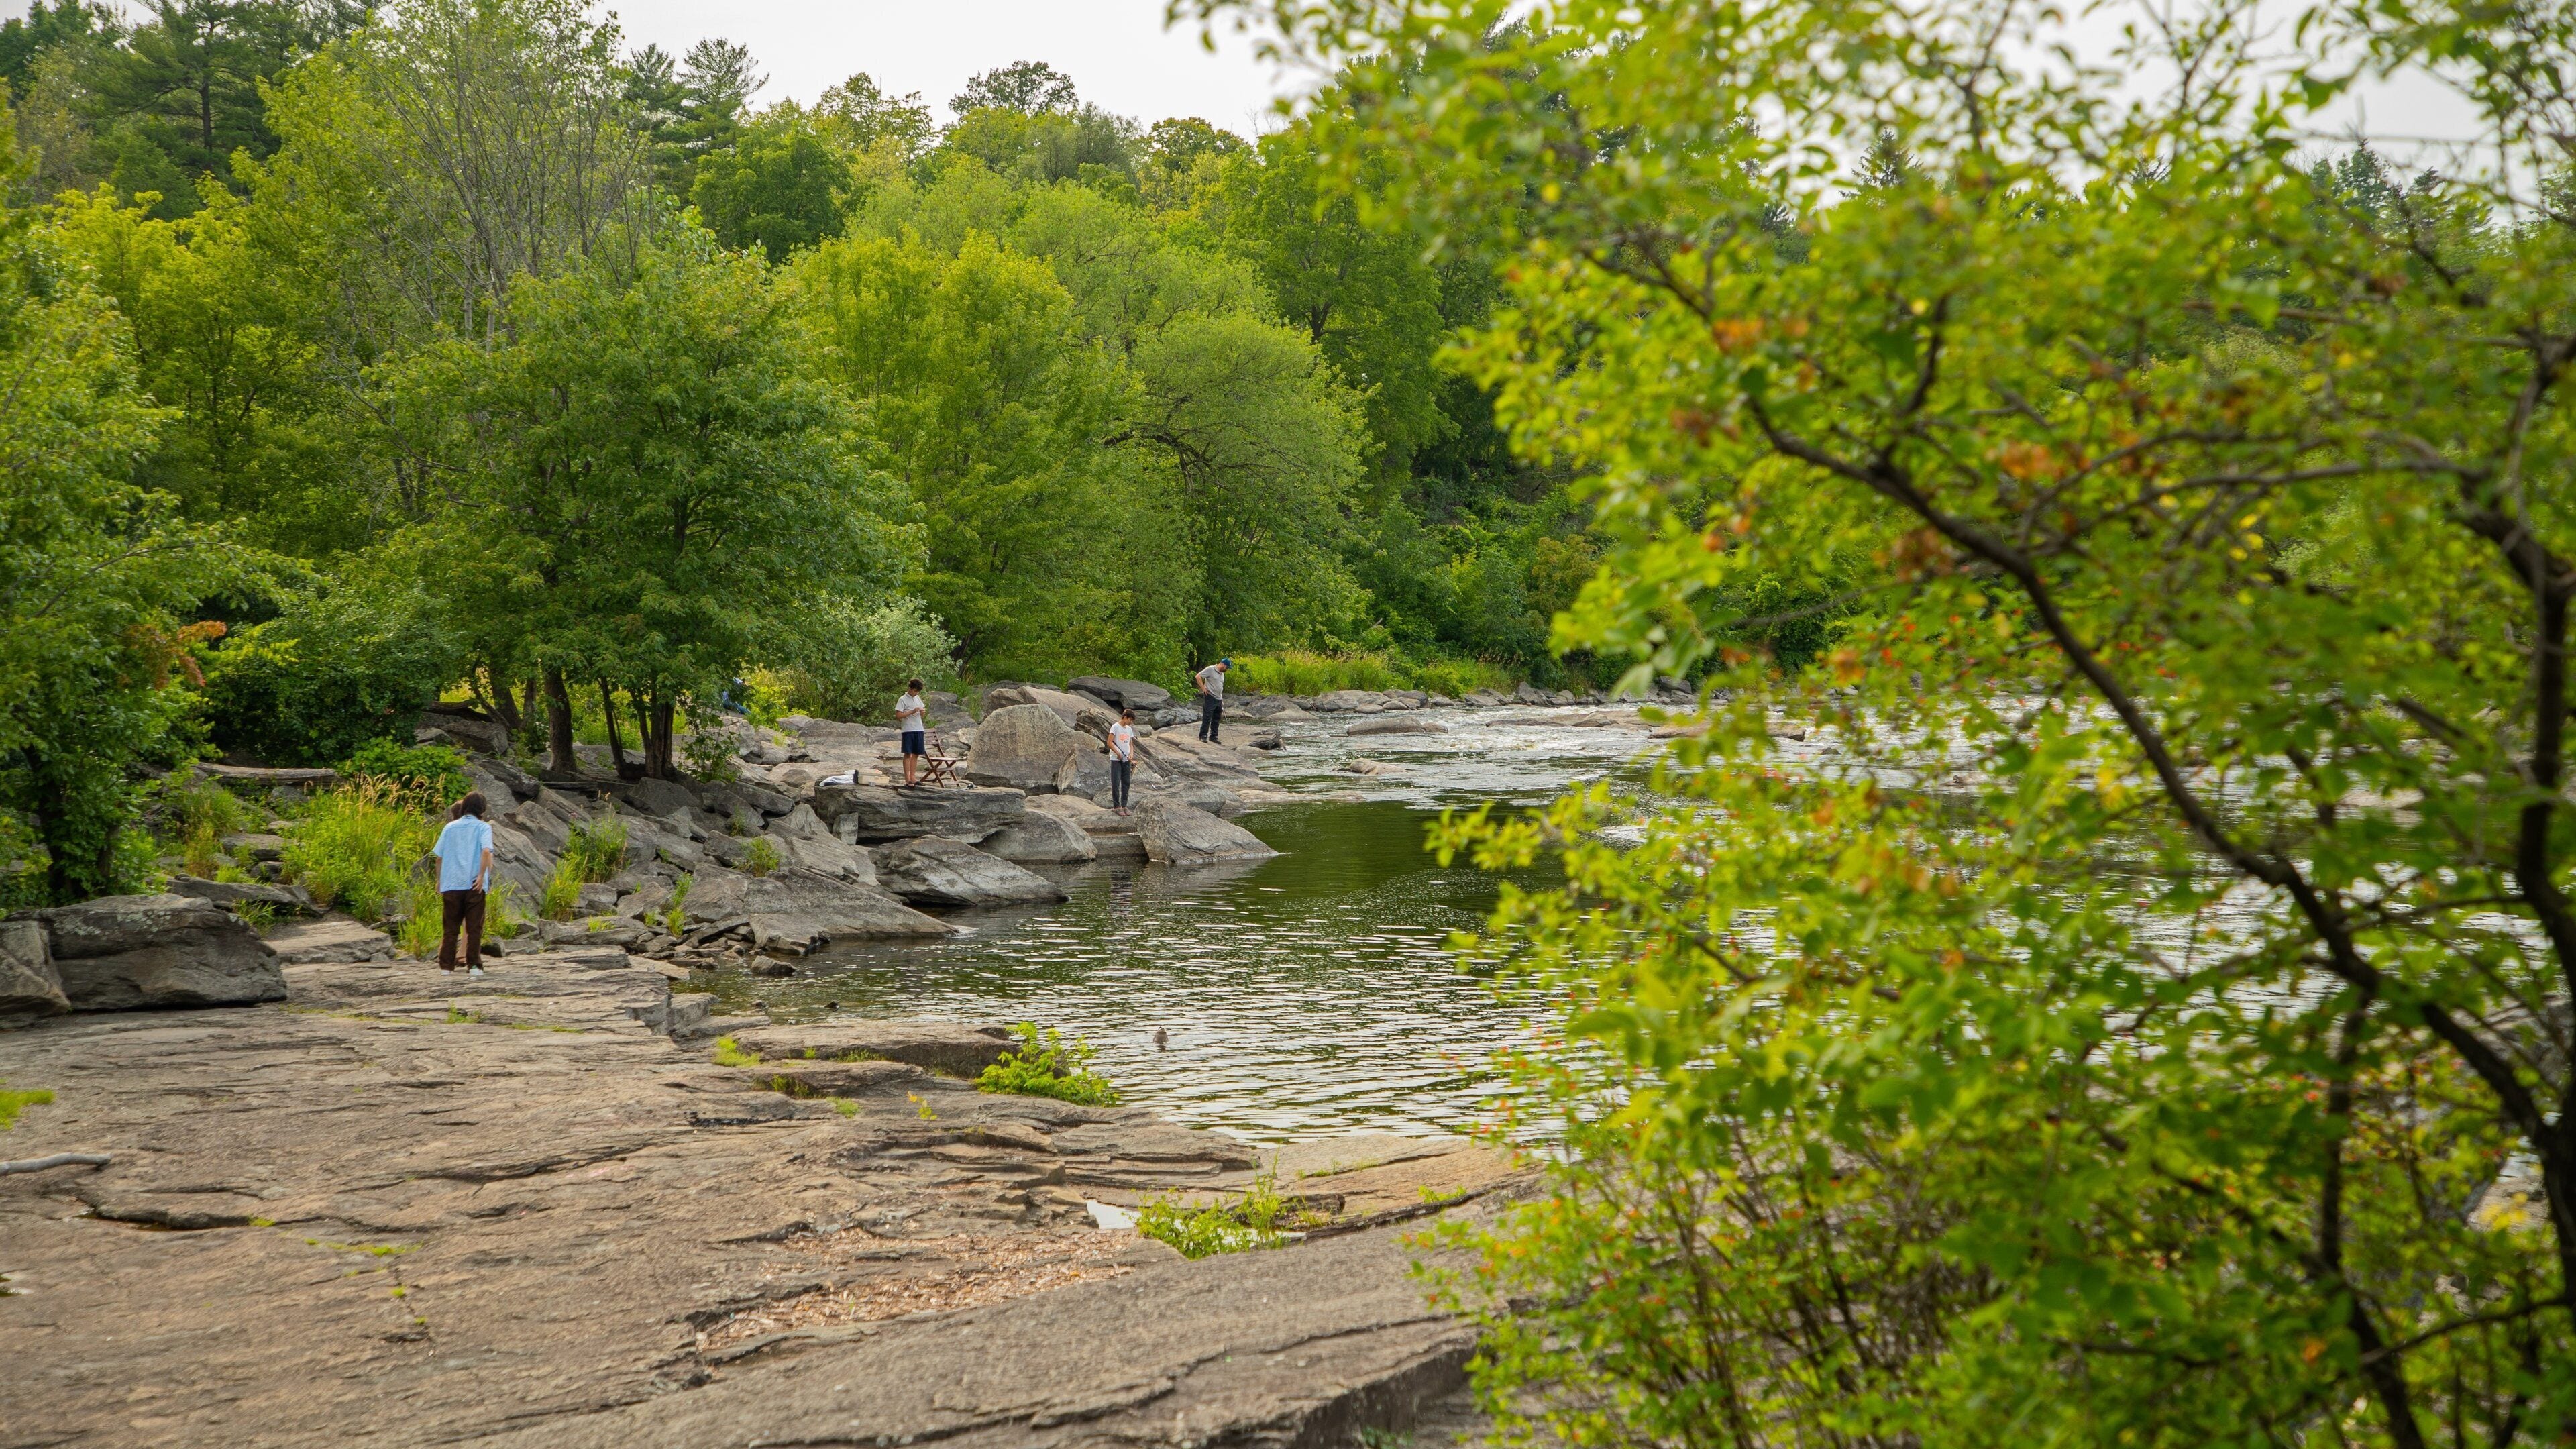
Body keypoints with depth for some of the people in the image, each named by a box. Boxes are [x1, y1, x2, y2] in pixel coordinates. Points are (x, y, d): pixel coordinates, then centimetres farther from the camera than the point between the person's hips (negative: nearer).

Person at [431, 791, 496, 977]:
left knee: (450, 927, 10)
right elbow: (486, 851, -18)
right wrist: (482, 876, -14)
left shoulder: (450, 828, 10)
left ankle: (446, 965, 10)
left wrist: (439, 881, 16)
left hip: (451, 884, 3)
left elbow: (439, 856, 9)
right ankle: (473, 965, 2)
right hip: (474, 884, -3)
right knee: (474, 927, 3)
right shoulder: (483, 828, -1)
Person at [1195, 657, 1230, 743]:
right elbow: (1198, 676, -12)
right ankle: (1203, 735, -2)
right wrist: (1203, 688, -15)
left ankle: (1213, 736, 15)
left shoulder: (1222, 674, 19)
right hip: (1210, 697, -8)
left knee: (1217, 719, 9)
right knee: (1207, 718, -6)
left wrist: (1222, 700, 23)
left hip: (1219, 699, 8)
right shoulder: (1211, 670, -7)